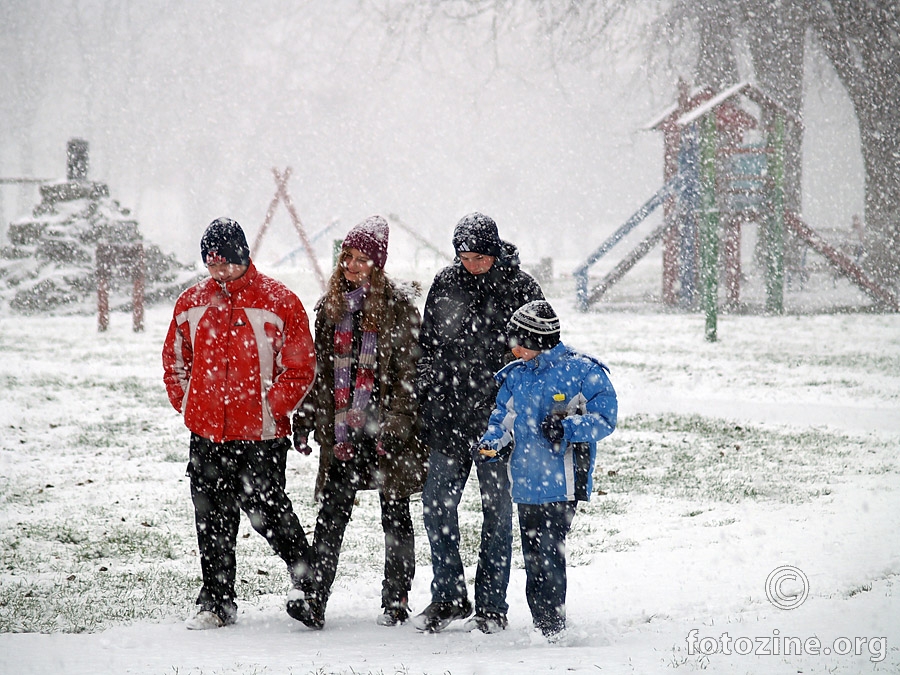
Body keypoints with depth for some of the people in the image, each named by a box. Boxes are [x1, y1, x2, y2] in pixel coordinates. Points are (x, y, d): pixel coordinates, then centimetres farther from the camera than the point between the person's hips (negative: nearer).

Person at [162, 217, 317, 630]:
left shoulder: (279, 303, -5)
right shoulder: (192, 303, 8)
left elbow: (301, 367, -3)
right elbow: (175, 359, 19)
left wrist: (270, 407, -9)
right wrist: (186, 404, 11)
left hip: (260, 435, -4)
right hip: (207, 434, 4)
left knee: (267, 512, -4)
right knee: (212, 522, 6)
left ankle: (308, 582, 19)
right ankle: (217, 604, 14)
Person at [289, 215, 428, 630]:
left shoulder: (398, 305, -4)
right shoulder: (330, 305, 12)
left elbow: (408, 370, -8)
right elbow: (318, 368, 18)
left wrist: (395, 424, -14)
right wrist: (304, 419, 13)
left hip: (385, 428, -3)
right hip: (342, 428, 4)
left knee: (395, 512, 6)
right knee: (332, 510, -7)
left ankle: (396, 599, 16)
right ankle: (314, 599, -13)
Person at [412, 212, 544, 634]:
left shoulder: (520, 289, -3)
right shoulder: (445, 285, 6)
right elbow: (428, 344, 16)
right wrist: (421, 396, 10)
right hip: (448, 414, 3)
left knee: (497, 510, 3)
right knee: (436, 506, 3)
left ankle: (492, 606, 11)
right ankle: (448, 598, 17)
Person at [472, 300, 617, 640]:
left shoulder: (582, 371, -5)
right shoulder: (516, 376, 13)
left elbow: (604, 419, -5)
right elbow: (503, 420, 19)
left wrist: (567, 427, -19)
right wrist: (489, 444, -1)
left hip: (562, 483, -7)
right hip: (526, 483, 7)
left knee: (549, 555, -13)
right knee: (533, 558, 10)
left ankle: (553, 627, -9)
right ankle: (543, 624, 19)